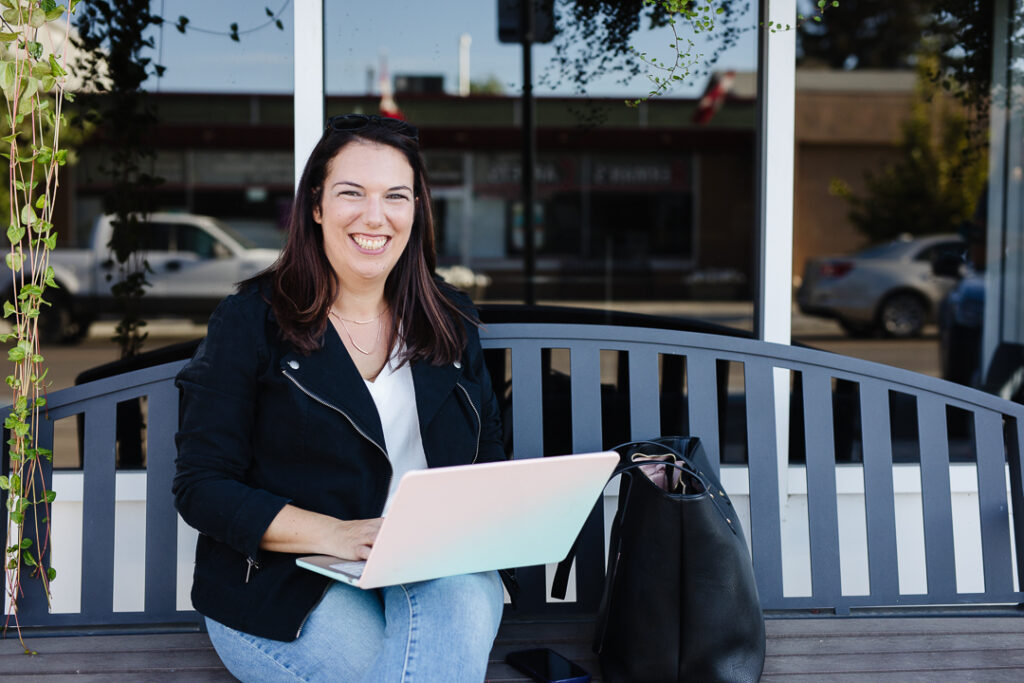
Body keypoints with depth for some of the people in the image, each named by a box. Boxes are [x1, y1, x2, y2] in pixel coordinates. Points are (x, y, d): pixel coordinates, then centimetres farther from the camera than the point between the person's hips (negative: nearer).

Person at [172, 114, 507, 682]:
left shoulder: (451, 322, 11)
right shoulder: (250, 322, -2)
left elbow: (489, 459, 15)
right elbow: (202, 487, -6)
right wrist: (334, 534, -20)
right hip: (282, 586, -3)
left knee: (463, 595, -32)